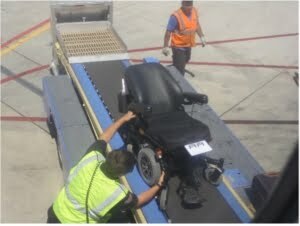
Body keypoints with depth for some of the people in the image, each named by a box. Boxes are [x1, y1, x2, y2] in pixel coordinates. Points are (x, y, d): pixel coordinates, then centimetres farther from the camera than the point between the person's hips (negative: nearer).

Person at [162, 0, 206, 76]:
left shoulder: (194, 11, -7)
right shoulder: (176, 16, -27)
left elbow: (197, 24, 10)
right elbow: (168, 32, -23)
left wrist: (202, 37, 11)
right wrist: (165, 47, -22)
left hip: (188, 45, 8)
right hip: (178, 46, -8)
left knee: (184, 61, 30)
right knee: (179, 69, -5)